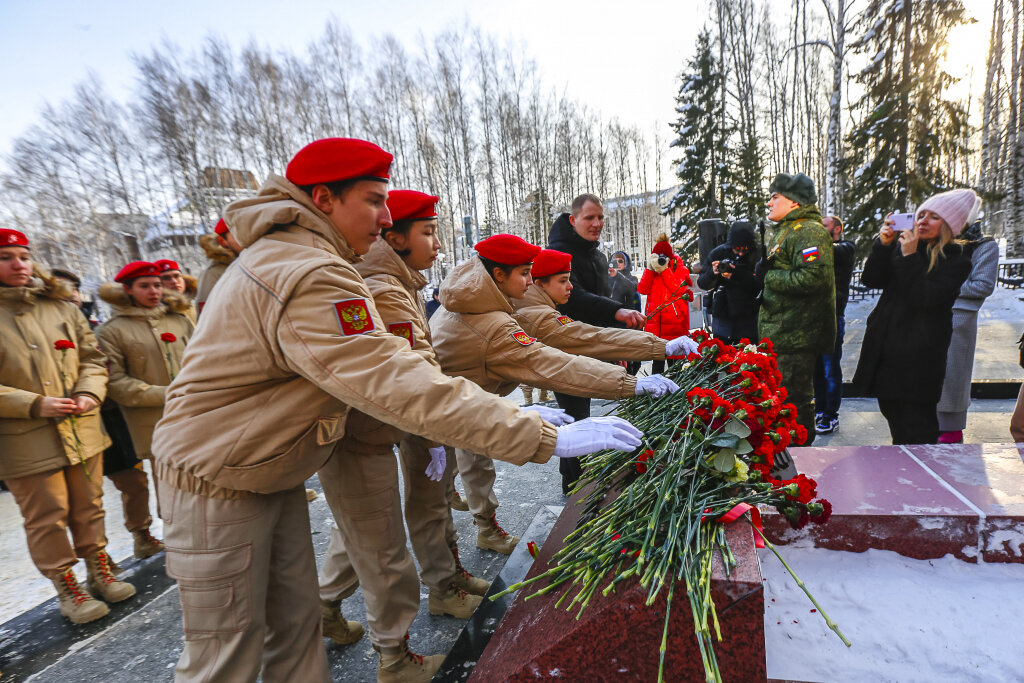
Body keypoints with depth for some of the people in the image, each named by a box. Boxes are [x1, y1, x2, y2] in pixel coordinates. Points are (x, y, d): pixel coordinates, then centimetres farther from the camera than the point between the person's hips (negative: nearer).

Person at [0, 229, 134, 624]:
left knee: (89, 508, 15)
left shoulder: (60, 307, 9)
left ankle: (99, 573, 32)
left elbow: (92, 357, 11)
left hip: (82, 431, 4)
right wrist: (35, 405, -18)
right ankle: (66, 589, 24)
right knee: (47, 517, 6)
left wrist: (90, 393, -7)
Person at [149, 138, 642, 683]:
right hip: (219, 485, -9)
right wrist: (547, 439, -34)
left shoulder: (283, 252, 7)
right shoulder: (310, 280, -29)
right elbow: (403, 388, -37)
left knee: (296, 624, 18)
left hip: (270, 475, 9)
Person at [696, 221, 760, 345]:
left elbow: (761, 285, -15)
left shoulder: (757, 255, -5)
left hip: (748, 320, -2)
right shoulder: (717, 253, 1)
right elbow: (702, 284, 2)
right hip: (722, 318, 2)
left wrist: (738, 275, -26)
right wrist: (712, 273, -18)